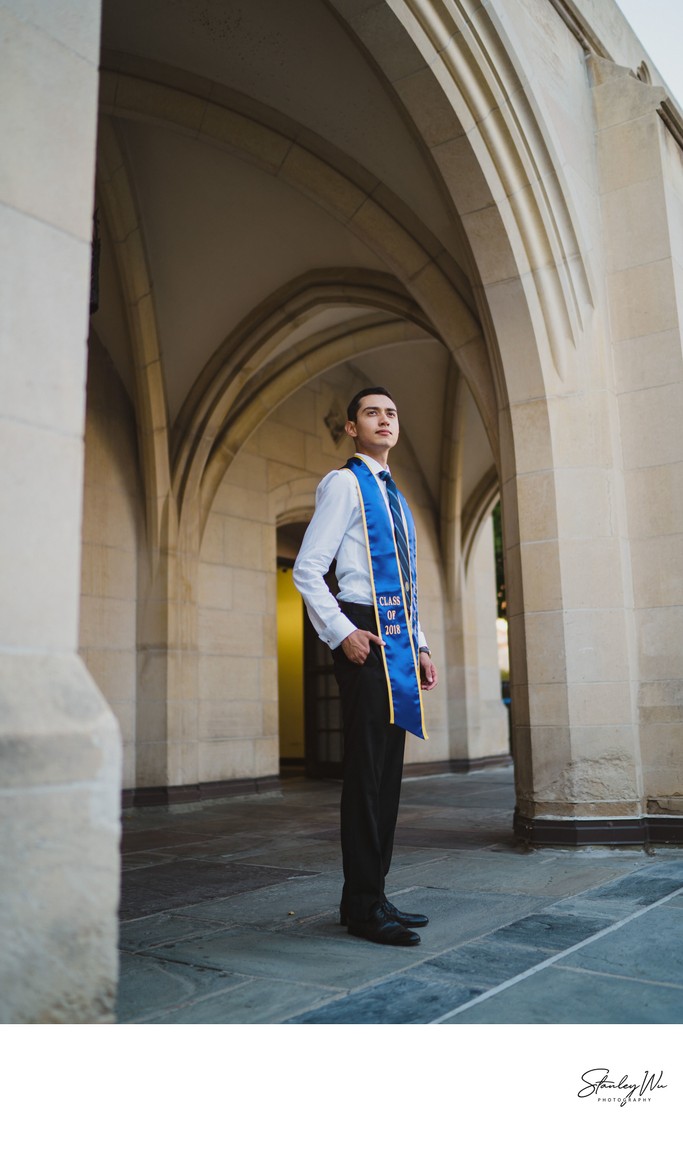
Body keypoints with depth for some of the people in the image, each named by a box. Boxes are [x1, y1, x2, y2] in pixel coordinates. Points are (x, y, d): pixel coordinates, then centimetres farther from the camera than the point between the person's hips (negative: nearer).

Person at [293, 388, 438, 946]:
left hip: (398, 641, 8)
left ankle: (375, 895, 18)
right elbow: (307, 569, -9)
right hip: (364, 639, -8)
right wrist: (342, 632, -17)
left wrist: (421, 648, 16)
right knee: (367, 770, -6)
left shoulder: (395, 496, 23)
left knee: (387, 771, 9)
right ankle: (362, 907, 2)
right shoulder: (343, 483, -1)